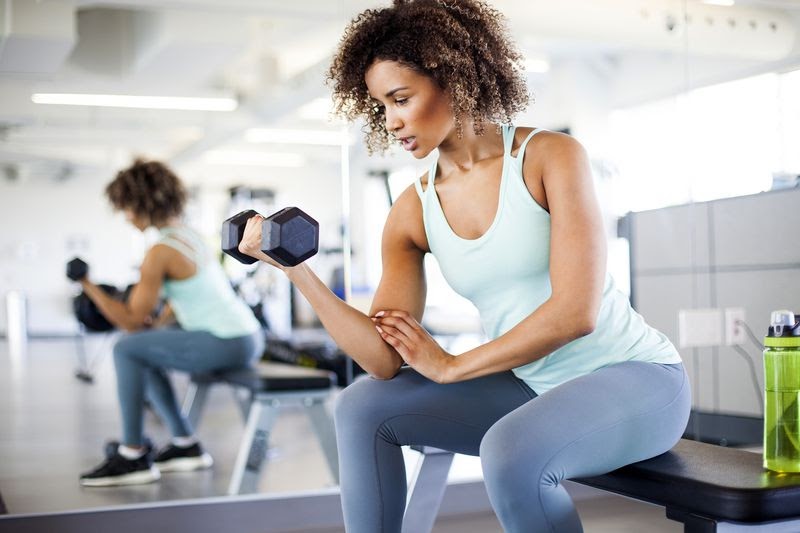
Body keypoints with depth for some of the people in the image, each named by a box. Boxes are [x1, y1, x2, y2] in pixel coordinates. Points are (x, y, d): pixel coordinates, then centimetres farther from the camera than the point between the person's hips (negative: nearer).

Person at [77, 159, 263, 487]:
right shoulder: (187, 234, 13)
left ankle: (133, 457, 0)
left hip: (227, 343, -9)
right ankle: (186, 445, 21)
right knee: (144, 350, 20)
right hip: (247, 337, 10)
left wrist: (88, 286, -4)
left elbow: (131, 321, -11)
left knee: (126, 350, -6)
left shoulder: (159, 253, -14)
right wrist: (156, 325, 17)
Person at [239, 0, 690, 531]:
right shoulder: (412, 213, 1)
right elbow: (385, 359, -7)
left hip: (635, 374, -5)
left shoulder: (550, 155, -13)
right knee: (363, 407, -4)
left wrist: (450, 366, -12)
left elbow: (576, 312, -21)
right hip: (532, 387, 6)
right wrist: (296, 268, -17)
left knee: (510, 451, -34)